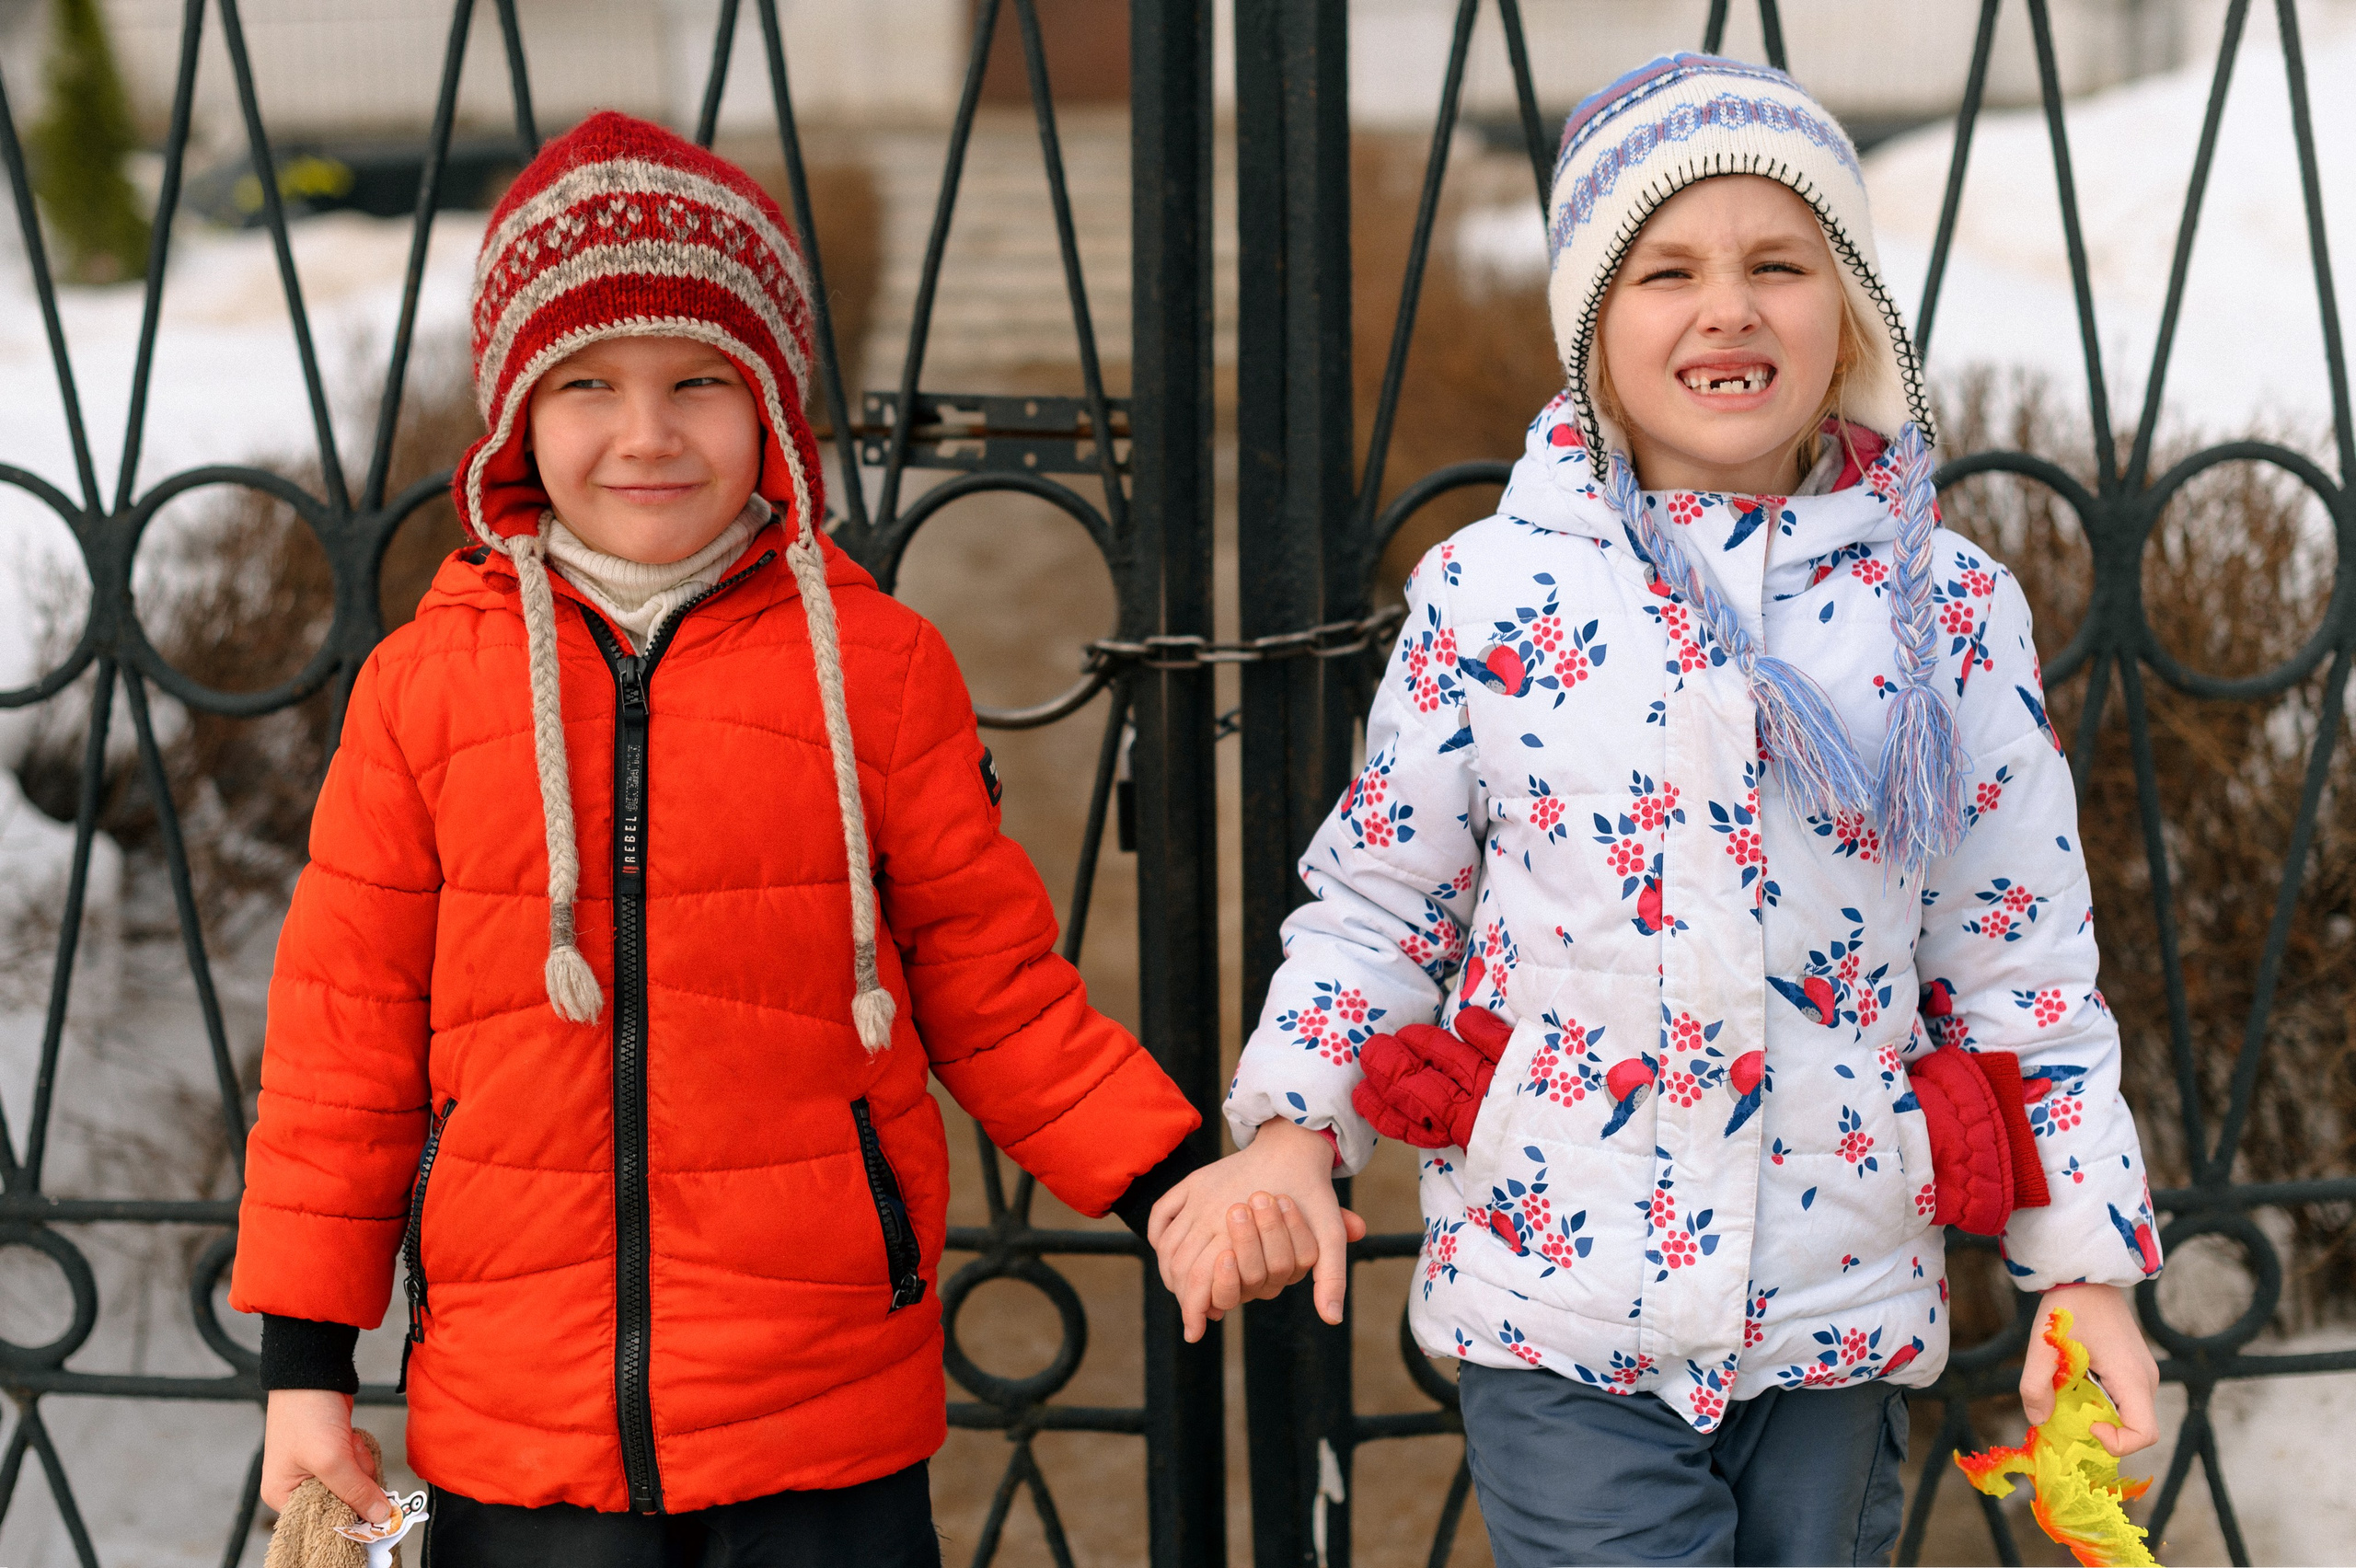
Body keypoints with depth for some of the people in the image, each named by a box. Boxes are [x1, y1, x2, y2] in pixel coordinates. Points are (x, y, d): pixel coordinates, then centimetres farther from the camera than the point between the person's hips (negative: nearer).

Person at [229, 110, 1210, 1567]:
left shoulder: (876, 663, -1)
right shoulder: (423, 684, 1)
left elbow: (996, 990, 4)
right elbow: (345, 1037, 5)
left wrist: (1173, 1185, -6)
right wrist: (306, 1360, 5)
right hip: (517, 1441, 1)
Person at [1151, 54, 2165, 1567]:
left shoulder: (1957, 608, 1)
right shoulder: (1494, 592, -3)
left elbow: (2022, 962, 5)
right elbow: (1376, 902, 5)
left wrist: (2087, 1261, 3)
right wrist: (1296, 1123, -10)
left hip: (1846, 1321, 2)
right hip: (1562, 1303, -2)